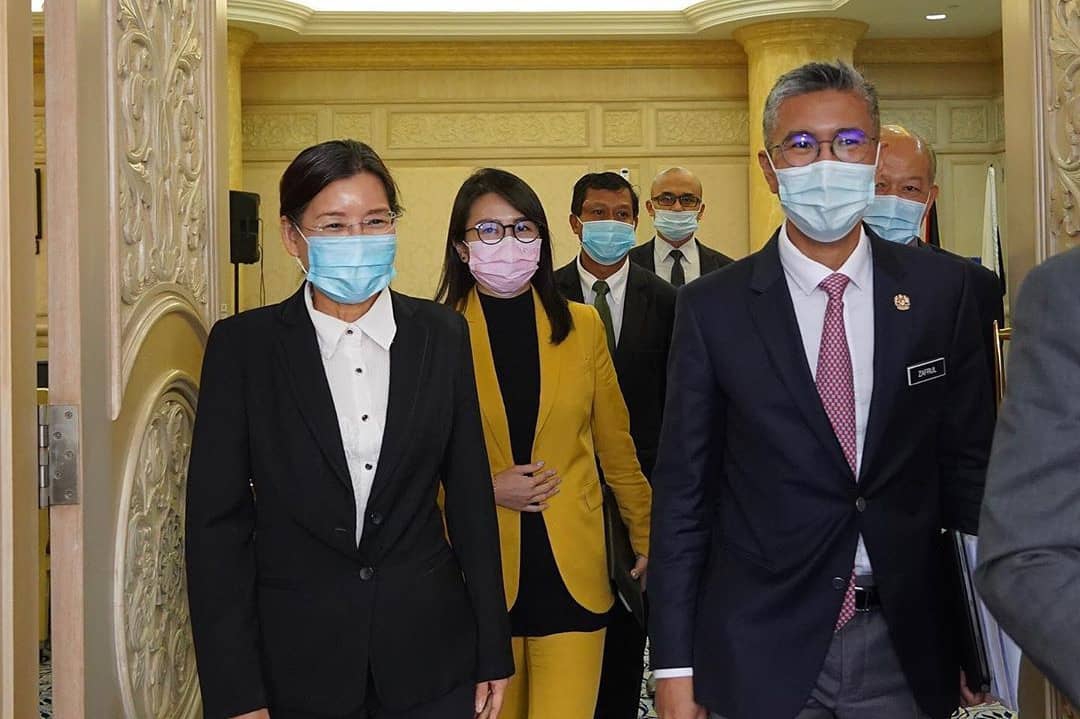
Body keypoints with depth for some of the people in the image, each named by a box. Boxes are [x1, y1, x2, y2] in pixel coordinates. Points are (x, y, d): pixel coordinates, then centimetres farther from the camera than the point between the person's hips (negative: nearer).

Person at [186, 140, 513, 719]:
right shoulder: (243, 345, -5)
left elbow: (470, 497, 5)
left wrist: (493, 652, 5)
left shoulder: (441, 336, 1)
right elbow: (217, 522, -5)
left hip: (428, 656, 2)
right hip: (296, 663, -1)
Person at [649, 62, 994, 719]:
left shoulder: (942, 290, -1)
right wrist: (676, 666, -3)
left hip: (905, 646, 2)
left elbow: (968, 465, 4)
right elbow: (683, 491, -2)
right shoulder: (713, 308, -5)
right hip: (759, 651, -1)